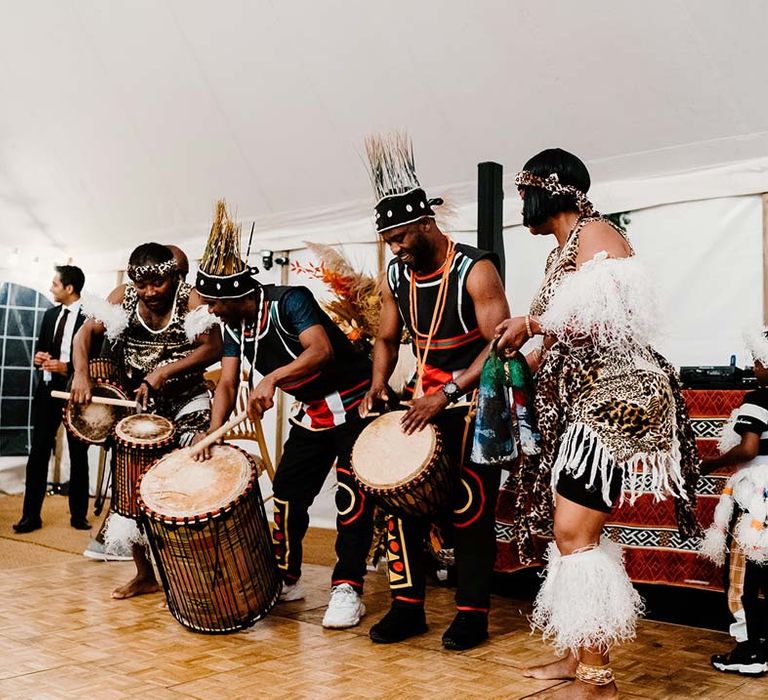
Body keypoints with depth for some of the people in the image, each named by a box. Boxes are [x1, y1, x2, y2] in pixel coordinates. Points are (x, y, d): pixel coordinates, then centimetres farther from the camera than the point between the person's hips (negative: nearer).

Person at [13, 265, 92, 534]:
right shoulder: (50, 314, 10)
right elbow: (41, 348, 17)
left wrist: (67, 368, -21)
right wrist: (39, 357, -4)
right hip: (48, 389, 5)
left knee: (78, 455, 8)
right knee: (38, 452, 2)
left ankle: (79, 515, 19)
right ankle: (31, 515, 8)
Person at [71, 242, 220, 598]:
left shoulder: (190, 299, -14)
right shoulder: (123, 297, -4)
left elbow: (213, 347, -24)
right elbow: (86, 332, -7)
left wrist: (164, 371, -31)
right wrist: (81, 373, -25)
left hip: (186, 406, -4)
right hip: (138, 406, 4)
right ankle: (144, 575, 19)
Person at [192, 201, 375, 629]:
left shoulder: (289, 301, -22)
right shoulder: (235, 326, 1)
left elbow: (321, 350, -36)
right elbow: (228, 384, 0)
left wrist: (272, 379, -46)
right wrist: (213, 434, -14)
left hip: (354, 403, -8)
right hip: (312, 411, 8)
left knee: (352, 495, -9)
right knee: (287, 493, 8)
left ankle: (348, 589, -3)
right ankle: (285, 579, 23)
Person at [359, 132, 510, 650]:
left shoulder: (475, 271, -16)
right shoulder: (396, 277, 3)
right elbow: (387, 339, 14)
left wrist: (448, 394, -27)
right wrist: (379, 385, -5)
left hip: (474, 401, -6)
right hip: (423, 399, 6)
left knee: (470, 509, -3)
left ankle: (474, 614, 11)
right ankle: (408, 606, 15)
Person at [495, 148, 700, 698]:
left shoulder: (598, 235, -9)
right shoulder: (563, 252, 18)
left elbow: (606, 319, -22)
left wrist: (531, 325, -11)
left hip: (613, 400, -10)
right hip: (577, 404, 10)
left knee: (574, 533, -12)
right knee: (569, 532, 11)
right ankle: (579, 654, 22)